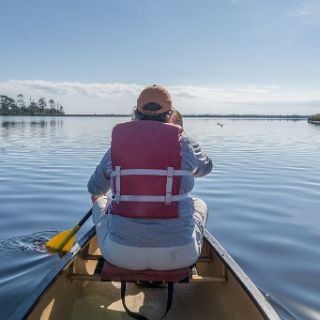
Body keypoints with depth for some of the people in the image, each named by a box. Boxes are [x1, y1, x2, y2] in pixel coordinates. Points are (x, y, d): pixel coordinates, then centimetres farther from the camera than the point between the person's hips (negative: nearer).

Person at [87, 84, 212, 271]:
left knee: (100, 202, 30)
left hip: (120, 255, 2)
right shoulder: (184, 143, -6)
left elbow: (95, 189, 14)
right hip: (177, 256, -1)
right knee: (200, 205, 29)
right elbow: (205, 167, 17)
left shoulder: (117, 145, -2)